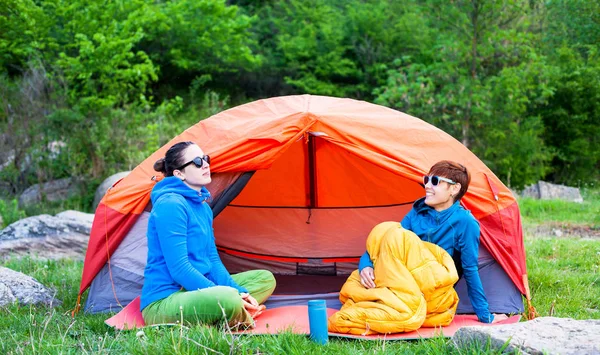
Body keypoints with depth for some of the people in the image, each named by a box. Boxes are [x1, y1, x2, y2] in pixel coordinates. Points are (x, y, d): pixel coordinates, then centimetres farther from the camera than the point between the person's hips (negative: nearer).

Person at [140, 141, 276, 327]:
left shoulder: (203, 207, 13)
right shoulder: (170, 205, -17)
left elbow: (213, 260, 14)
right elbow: (179, 269, -22)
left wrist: (239, 292, -3)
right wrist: (229, 297, -20)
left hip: (195, 291, 10)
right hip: (163, 303, -10)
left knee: (265, 279, 11)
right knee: (229, 300, -38)